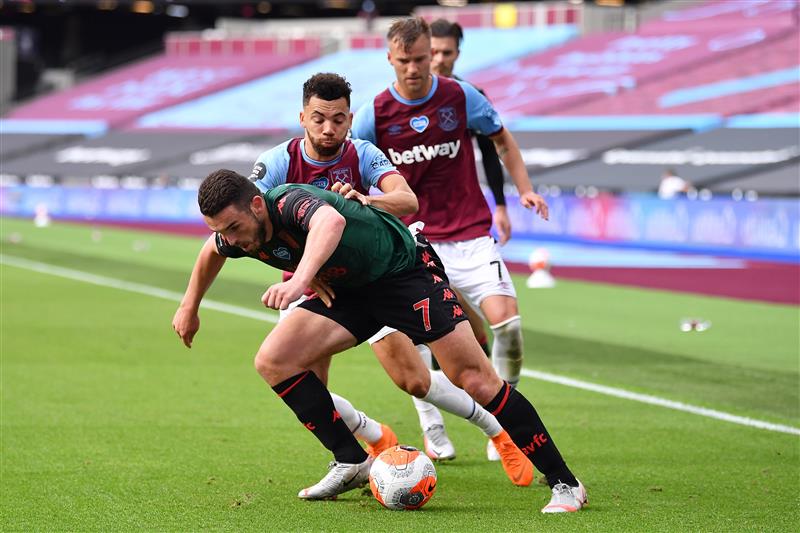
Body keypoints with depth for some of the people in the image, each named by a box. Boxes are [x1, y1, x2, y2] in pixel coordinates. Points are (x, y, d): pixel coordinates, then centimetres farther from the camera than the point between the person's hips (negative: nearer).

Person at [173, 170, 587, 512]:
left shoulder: (292, 203, -35)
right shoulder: (234, 233, -10)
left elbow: (331, 221, -61)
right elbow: (211, 252, 17)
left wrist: (300, 280, -75)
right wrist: (190, 306, 26)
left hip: (405, 269, -8)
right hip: (349, 290, 8)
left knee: (473, 378, -16)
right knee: (273, 361, -7)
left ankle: (564, 483, -9)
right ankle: (353, 462, 2)